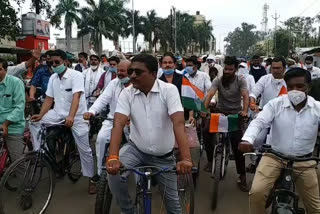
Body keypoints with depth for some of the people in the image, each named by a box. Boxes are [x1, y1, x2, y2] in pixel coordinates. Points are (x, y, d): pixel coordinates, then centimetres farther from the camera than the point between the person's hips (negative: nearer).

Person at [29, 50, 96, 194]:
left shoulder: (76, 75, -15)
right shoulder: (52, 78, 5)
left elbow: (76, 97, -27)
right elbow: (49, 99, 5)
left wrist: (71, 116, -40)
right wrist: (41, 115, -10)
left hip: (77, 116, -6)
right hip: (59, 113, 6)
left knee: (84, 149, -4)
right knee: (34, 123, -9)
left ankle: (91, 179, 11)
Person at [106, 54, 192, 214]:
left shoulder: (169, 90, -17)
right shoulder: (127, 93, -10)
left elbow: (178, 123, -28)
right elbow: (119, 124, -22)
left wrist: (186, 159, -40)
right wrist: (113, 157, -37)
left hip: (164, 155, -1)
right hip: (136, 149, 1)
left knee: (171, 197, 8)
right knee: (113, 172, -24)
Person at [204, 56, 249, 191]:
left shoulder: (241, 81, -5)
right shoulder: (218, 80, -4)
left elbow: (245, 96, -18)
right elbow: (210, 95, -17)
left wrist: (245, 111, -36)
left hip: (236, 114, -2)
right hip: (220, 112, 2)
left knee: (237, 145, -5)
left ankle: (242, 176, 4)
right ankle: (211, 160, 16)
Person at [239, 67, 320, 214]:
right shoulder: (275, 104, -9)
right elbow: (258, 122, -19)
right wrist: (247, 140, -40)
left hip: (304, 161, 2)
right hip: (274, 156, -1)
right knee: (257, 192, -20)